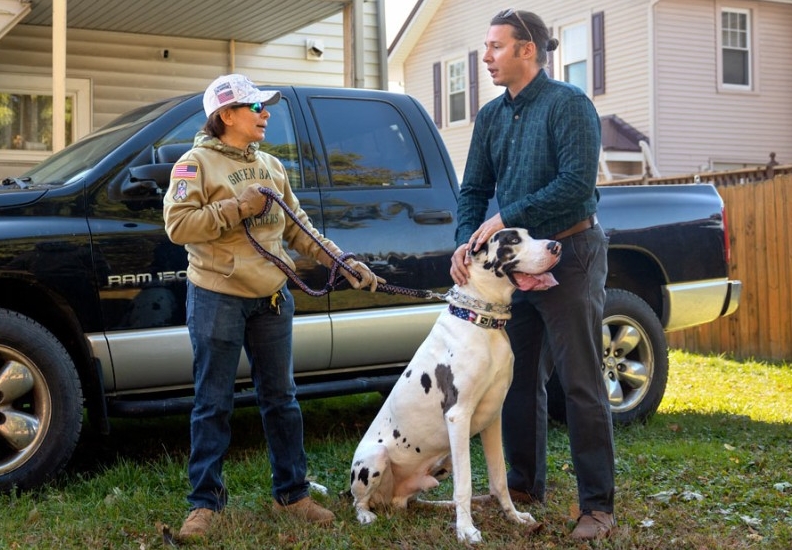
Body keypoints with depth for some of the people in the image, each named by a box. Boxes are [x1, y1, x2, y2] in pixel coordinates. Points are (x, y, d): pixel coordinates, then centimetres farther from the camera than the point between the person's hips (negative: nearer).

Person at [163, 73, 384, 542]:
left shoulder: (272, 167, 14)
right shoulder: (196, 164, -4)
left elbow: (299, 227, 15)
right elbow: (178, 225, -15)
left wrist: (345, 262, 6)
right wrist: (236, 207, -18)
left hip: (272, 299, 6)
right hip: (217, 299, -5)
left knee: (281, 398, 10)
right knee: (213, 405, 0)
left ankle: (292, 492, 20)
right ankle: (206, 501, 10)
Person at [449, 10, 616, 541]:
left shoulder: (568, 104, -10)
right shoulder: (491, 116, 10)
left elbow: (578, 182, -21)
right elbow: (474, 189, 9)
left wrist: (506, 218, -21)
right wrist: (467, 241, -10)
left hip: (570, 255, -7)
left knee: (582, 384, -4)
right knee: (521, 378, 14)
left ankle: (598, 505, 3)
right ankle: (526, 484, 28)